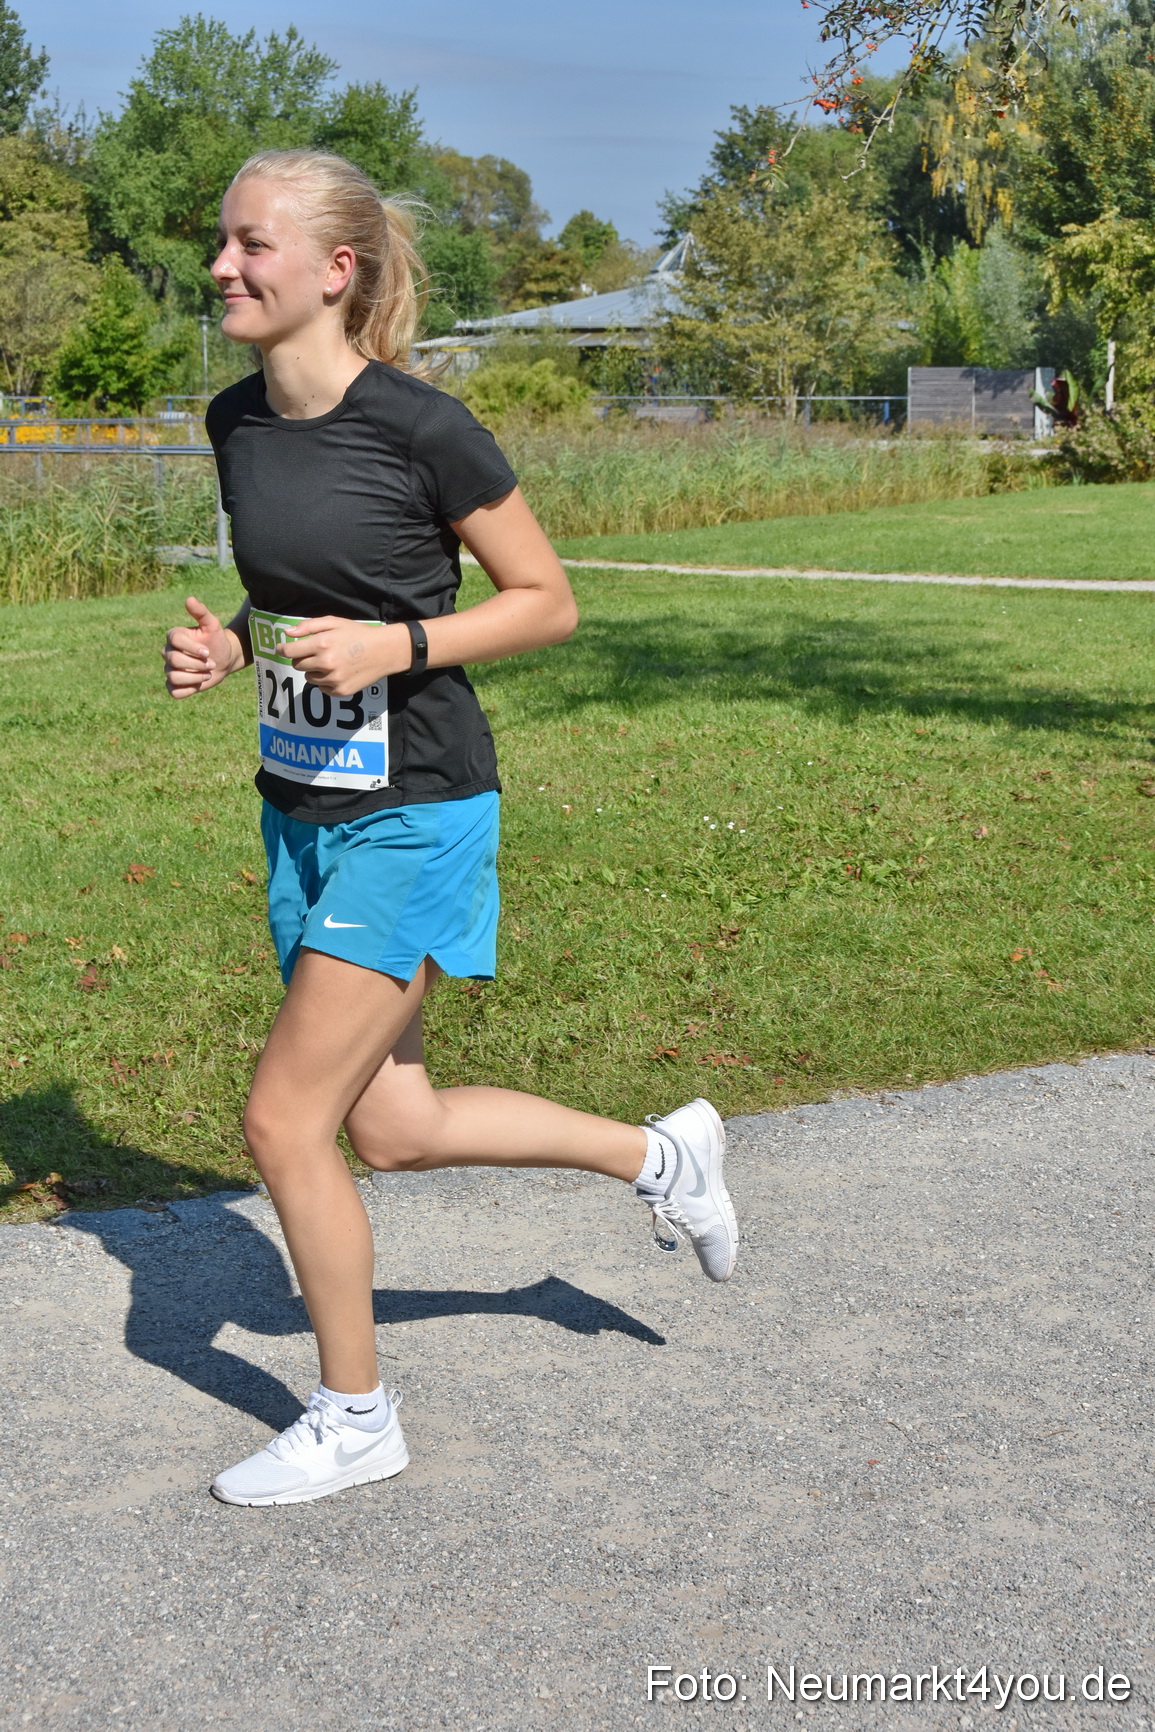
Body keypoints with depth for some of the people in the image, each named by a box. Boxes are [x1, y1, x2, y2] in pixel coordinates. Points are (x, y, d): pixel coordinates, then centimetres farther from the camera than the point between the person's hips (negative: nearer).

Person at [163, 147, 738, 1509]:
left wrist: (396, 645, -22)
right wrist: (223, 647, -1)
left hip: (412, 817, -8)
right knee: (391, 1128, 13)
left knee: (284, 1122, -6)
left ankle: (353, 1419, 16)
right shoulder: (237, 423, 4)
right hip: (300, 804, 8)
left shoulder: (420, 428, -16)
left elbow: (548, 602, -8)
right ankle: (659, 1154, 35)